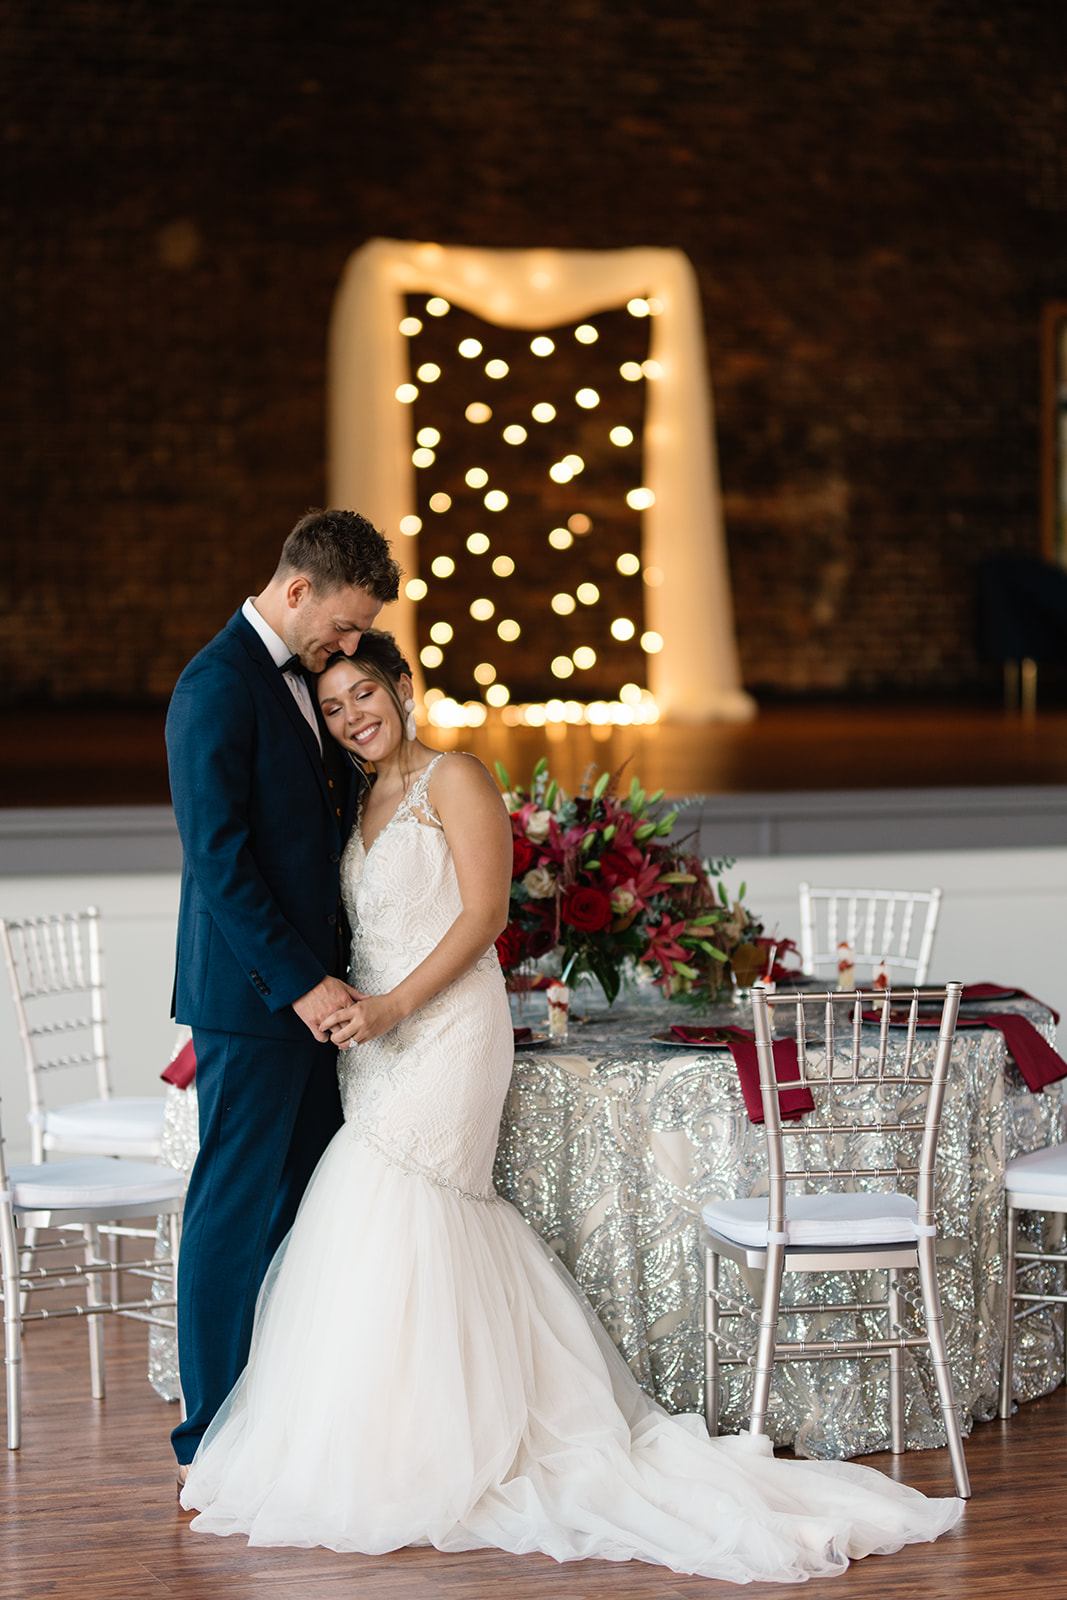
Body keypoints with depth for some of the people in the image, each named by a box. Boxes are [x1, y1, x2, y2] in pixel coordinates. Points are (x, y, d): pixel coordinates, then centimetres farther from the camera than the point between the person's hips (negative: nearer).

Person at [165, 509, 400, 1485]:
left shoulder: (302, 679, 15)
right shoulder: (217, 688, -15)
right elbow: (219, 860, -19)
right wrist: (300, 980, -20)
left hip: (308, 987, 9)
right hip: (250, 998, -9)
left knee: (307, 1209, 9)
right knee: (236, 1214, -3)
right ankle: (213, 1448, 3)